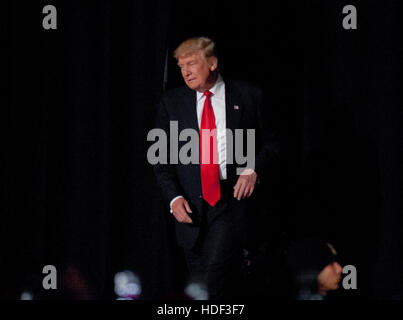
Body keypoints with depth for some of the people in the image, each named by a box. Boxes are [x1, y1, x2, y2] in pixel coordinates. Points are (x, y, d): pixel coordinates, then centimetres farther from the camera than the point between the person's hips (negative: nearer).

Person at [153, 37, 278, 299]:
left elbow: (269, 142, 11)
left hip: (232, 201, -3)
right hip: (191, 206, 3)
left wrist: (254, 170, -9)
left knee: (216, 268, -21)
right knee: (199, 280, 7)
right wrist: (174, 196, -5)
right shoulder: (171, 102, 9)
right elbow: (161, 156, 9)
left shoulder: (248, 96, 4)